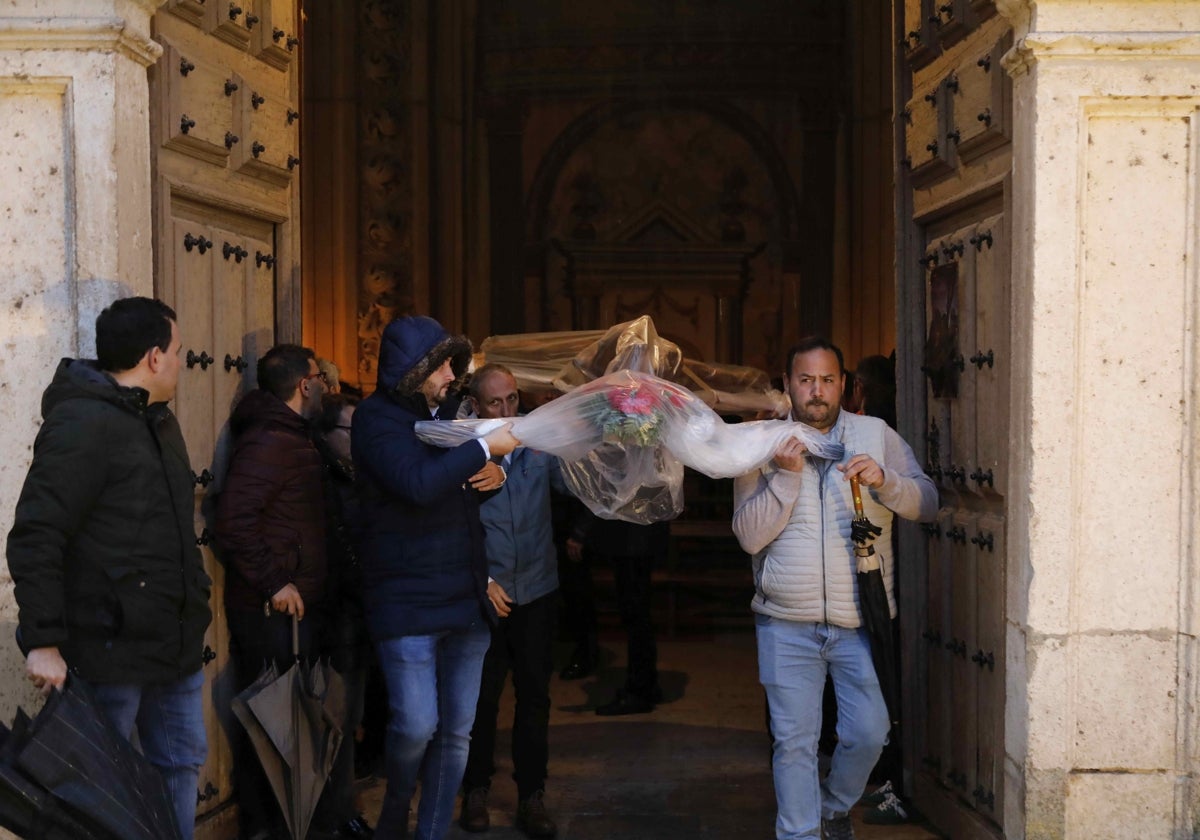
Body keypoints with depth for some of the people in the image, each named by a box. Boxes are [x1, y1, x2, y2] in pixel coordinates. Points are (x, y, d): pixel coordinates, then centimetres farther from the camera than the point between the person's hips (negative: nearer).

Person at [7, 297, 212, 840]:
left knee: (181, 764, 16)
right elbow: (35, 538, -20)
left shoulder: (158, 420, 15)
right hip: (110, 651, -9)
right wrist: (42, 641, -23)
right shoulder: (83, 422, -15)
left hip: (174, 644, 9)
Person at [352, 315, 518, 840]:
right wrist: (485, 447, -19)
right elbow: (418, 483, -24)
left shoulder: (446, 410, 13)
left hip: (465, 597, 7)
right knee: (416, 725, -9)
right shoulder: (377, 418, -8)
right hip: (407, 600, -7)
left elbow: (470, 478, 25)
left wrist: (495, 475, 2)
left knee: (457, 731, 7)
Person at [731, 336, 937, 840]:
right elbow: (749, 535, -4)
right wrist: (785, 476, -15)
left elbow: (927, 504, -1)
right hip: (787, 624, -1)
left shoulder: (876, 435, 5)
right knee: (794, 741, 2)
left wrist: (884, 480, -19)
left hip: (860, 621, 1)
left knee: (868, 734, 3)